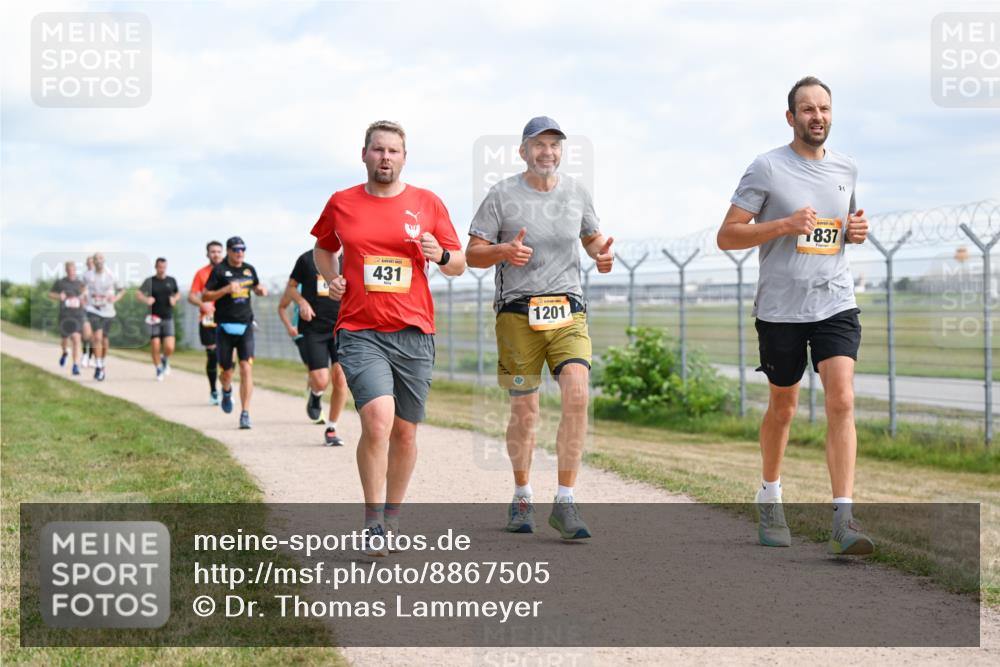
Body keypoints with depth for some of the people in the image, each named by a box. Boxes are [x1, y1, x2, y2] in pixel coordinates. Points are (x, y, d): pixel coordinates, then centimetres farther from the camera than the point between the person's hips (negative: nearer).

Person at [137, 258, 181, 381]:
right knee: (155, 346, -1)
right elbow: (138, 294, -5)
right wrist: (146, 299, -26)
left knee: (169, 347, -11)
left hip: (168, 318, 1)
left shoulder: (171, 281, 7)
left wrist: (174, 299, -1)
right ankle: (159, 369, 20)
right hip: (154, 318, -1)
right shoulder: (149, 281, 0)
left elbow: (178, 293, 22)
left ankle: (165, 360, 23)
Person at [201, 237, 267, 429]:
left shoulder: (249, 270, 10)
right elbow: (204, 296, -6)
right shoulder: (219, 270, -4)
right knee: (226, 371, 5)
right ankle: (226, 392, 42)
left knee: (246, 368, -12)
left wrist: (261, 290, 5)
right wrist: (227, 289, -19)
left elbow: (256, 287, 29)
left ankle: (245, 413, -10)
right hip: (225, 327, -2)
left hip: (245, 326, 2)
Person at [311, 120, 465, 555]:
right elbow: (323, 248, 25)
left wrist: (441, 255, -12)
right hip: (360, 332, -2)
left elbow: (460, 265, 10)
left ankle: (392, 519, 27)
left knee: (405, 432, 8)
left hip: (414, 333, 2)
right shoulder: (341, 204, 7)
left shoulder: (427, 204, 5)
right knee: (378, 418, -21)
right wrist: (330, 279, 6)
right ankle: (372, 523, -10)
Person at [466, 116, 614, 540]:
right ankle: (522, 497, 23)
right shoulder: (502, 196, -1)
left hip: (568, 313, 2)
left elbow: (591, 237, 25)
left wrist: (601, 254, 2)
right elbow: (473, 253, 0)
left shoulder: (577, 194, 10)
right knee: (524, 410, 3)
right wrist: (504, 251, -21)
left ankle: (565, 503, -11)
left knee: (577, 396, -16)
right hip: (517, 313, -2)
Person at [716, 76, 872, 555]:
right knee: (782, 407, 12)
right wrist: (785, 224, -18)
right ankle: (769, 497, 36)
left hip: (836, 303, 3)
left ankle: (843, 520, -18)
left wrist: (857, 231, 4)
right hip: (781, 308, -2)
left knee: (841, 401, -14)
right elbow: (726, 236, -6)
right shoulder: (767, 168, -5)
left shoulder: (846, 169, 10)